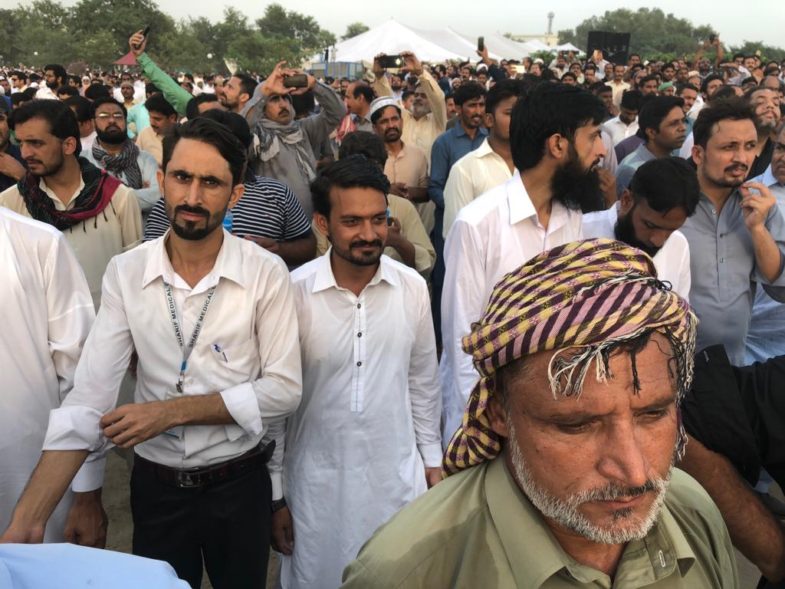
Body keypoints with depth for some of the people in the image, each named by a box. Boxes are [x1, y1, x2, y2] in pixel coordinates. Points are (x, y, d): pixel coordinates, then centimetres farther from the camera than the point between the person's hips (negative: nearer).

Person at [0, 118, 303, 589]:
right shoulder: (126, 273, -8)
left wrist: (173, 411, -21)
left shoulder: (265, 273, -13)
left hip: (239, 484, -1)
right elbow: (90, 398, -14)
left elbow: (283, 390, -14)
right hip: (155, 485, 2)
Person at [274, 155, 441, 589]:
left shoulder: (413, 287, -6)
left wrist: (432, 459, 11)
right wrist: (274, 494, -2)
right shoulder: (292, 292, -15)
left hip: (399, 476, 3)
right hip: (318, 482, -2)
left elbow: (422, 380, 6)